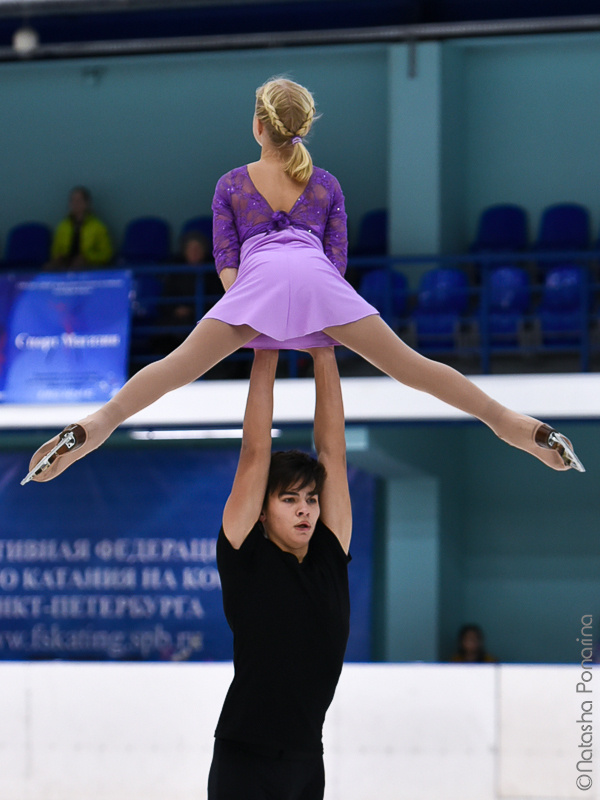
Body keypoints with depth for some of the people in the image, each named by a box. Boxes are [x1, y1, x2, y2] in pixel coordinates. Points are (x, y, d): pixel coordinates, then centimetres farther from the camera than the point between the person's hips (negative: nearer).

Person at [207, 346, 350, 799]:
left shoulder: (330, 556, 7)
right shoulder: (245, 558, -5)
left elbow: (332, 451, 5)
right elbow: (255, 453, -7)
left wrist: (324, 356, 3)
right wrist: (266, 357, -6)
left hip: (308, 761, 6)